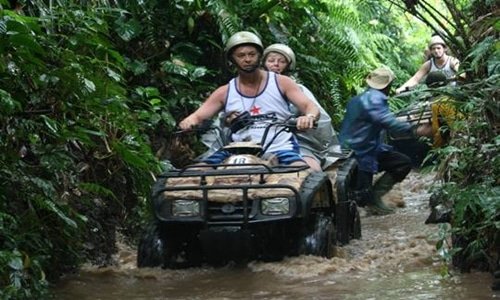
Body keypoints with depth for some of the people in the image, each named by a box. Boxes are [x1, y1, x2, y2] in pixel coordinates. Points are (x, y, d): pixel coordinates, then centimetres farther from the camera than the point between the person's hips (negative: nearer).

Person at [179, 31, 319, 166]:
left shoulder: (281, 83, 7)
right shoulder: (224, 93, 12)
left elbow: (311, 107, 0)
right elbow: (197, 116, 7)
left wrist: (309, 117, -26)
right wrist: (188, 122, -19)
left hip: (280, 149, -2)